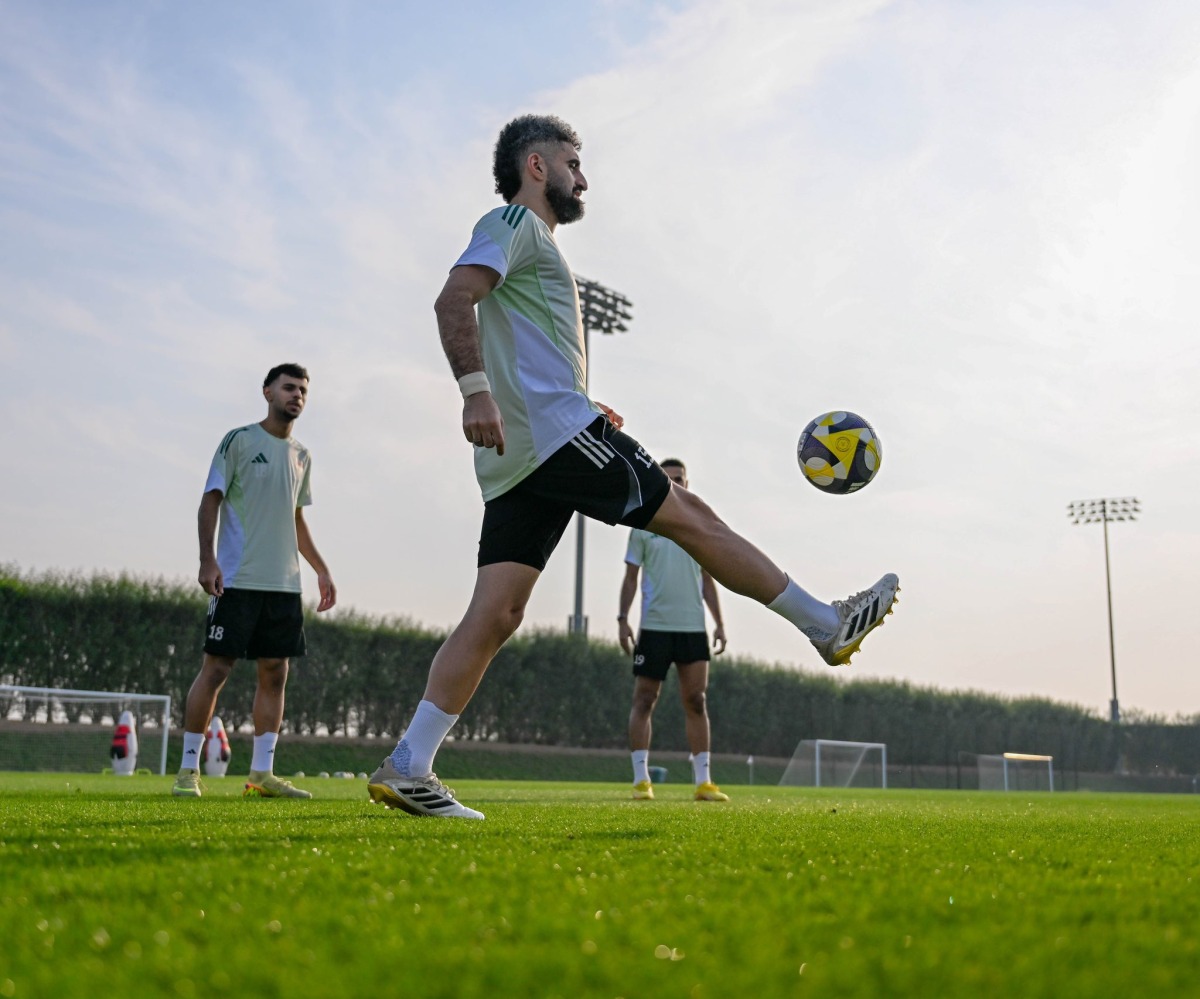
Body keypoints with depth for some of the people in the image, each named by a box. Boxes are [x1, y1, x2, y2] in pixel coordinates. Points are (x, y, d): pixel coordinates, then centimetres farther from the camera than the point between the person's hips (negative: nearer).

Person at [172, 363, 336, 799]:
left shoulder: (301, 455, 17)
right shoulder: (239, 441, -1)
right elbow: (210, 501, -5)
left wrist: (321, 570, 19)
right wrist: (207, 559, -16)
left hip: (285, 584, 6)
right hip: (238, 579, -6)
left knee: (274, 673, 4)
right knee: (216, 667, -6)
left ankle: (262, 774, 9)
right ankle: (188, 769, 3)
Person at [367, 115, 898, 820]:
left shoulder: (533, 238, 32)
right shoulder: (515, 222, 2)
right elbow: (454, 300, -16)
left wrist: (586, 411, 23)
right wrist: (476, 388, -31)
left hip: (521, 457, 10)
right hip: (554, 430, -10)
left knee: (496, 616, 1)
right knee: (691, 517, -1)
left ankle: (408, 768, -2)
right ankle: (829, 626, 8)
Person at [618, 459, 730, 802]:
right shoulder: (643, 527, 4)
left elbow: (707, 580, 14)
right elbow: (631, 577, 4)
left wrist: (719, 623, 8)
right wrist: (622, 619, -7)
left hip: (693, 627, 2)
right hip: (654, 626, -2)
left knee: (696, 702, 1)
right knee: (644, 700, -1)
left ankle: (703, 781, 3)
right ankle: (641, 780, 3)